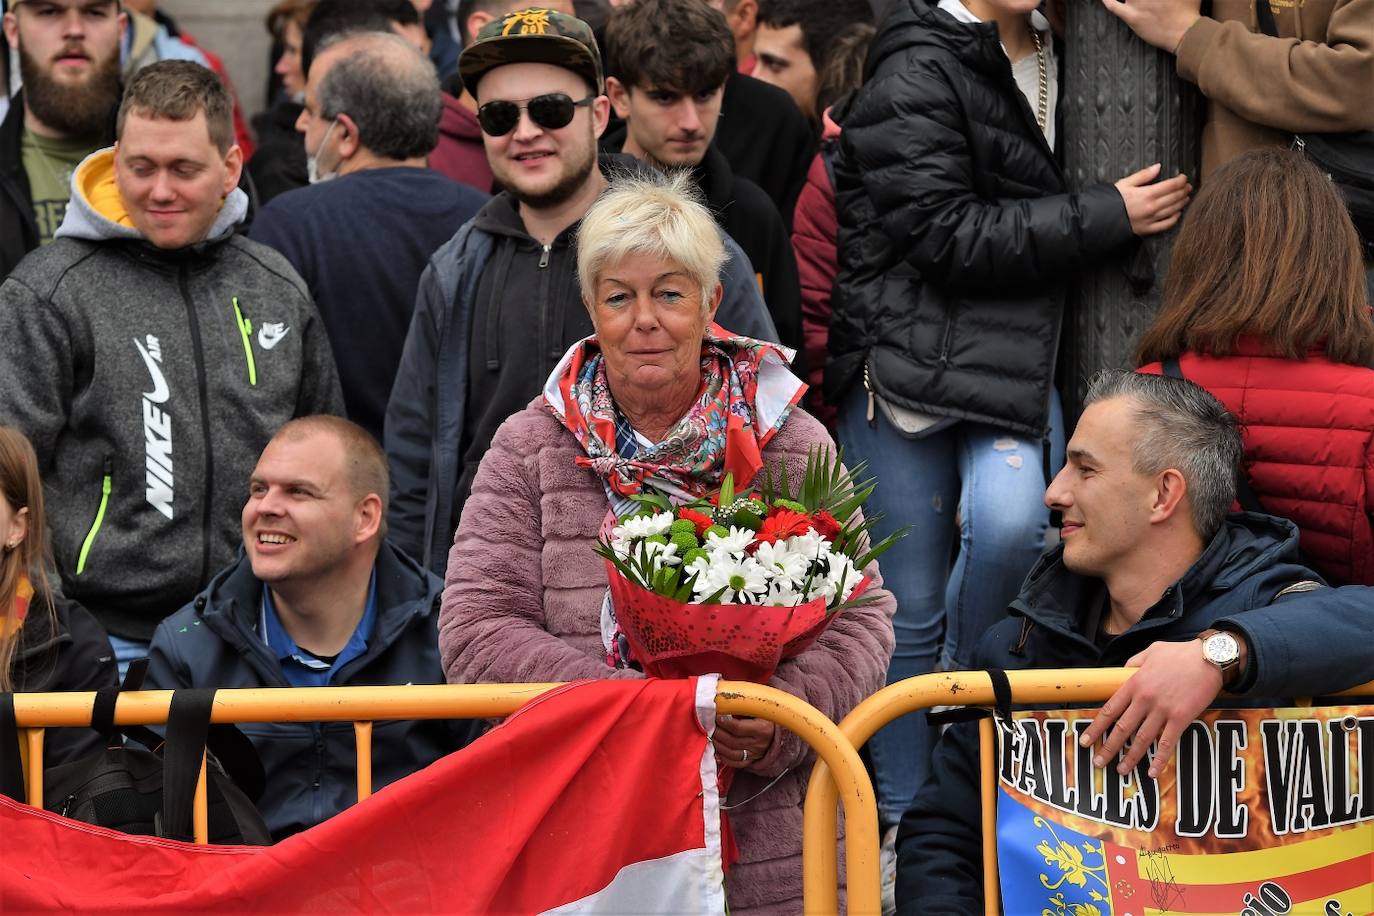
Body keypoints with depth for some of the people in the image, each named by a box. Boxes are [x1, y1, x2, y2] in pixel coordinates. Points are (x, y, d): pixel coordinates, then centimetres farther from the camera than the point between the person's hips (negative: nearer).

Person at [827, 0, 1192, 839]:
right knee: (910, 610, 0)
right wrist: (1107, 216, -14)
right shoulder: (917, 73, -9)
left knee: (1010, 520, -25)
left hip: (1020, 359, 5)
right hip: (909, 354, -5)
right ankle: (905, 822, 12)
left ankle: (964, 683, 1)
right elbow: (948, 236, -17)